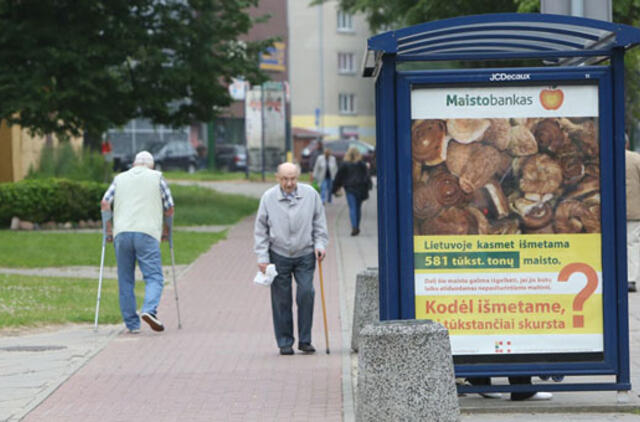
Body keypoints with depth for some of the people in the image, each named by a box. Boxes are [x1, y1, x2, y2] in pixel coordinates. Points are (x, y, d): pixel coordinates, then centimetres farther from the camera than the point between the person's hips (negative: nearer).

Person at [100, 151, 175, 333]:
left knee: (125, 280, 8)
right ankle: (149, 310, -29)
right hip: (147, 232, -3)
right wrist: (166, 229, 28)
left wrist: (109, 229, 18)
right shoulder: (157, 177, 14)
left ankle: (132, 324, 6)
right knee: (154, 277, -5)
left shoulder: (120, 178, 19)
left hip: (121, 232, 3)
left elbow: (105, 203, 9)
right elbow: (169, 209, 14)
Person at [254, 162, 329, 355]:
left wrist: (320, 244, -1)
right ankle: (285, 343, 10)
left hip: (305, 254, 0)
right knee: (281, 300, 0)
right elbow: (260, 229, 2)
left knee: (306, 294, -9)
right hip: (279, 256, 0)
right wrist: (262, 257, -2)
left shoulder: (310, 194, -1)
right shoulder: (268, 198, -3)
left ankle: (305, 340, 2)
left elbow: (319, 222, 10)